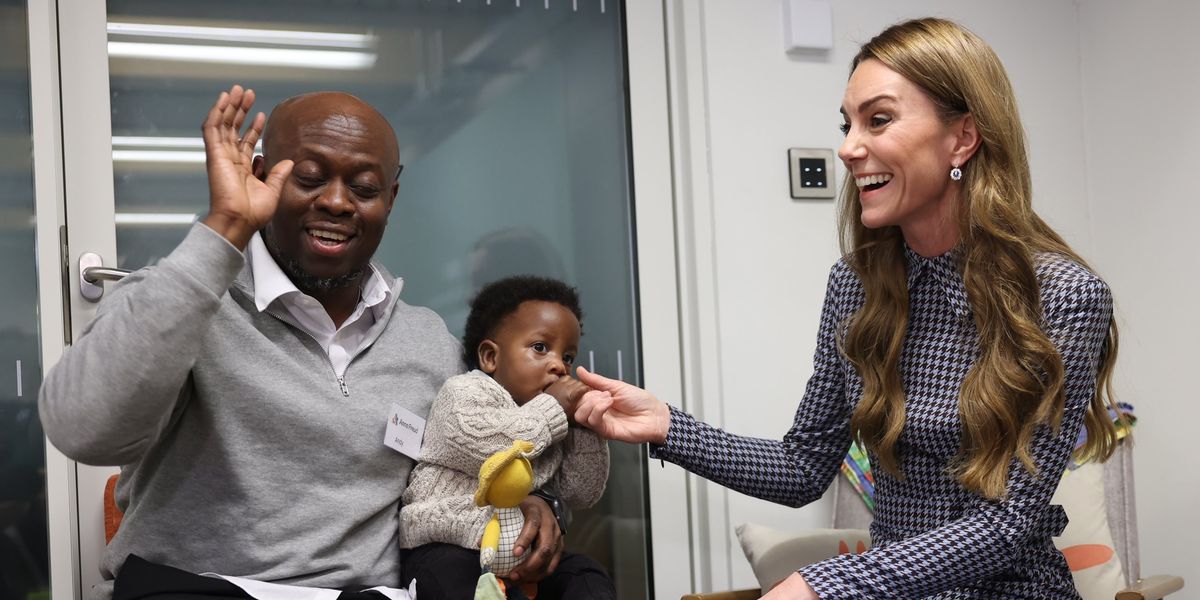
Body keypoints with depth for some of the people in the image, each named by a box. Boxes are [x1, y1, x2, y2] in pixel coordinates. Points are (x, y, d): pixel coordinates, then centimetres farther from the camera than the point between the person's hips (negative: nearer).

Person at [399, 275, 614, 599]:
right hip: (450, 546, -7)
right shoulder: (465, 391, -4)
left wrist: (586, 426, 0)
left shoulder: (553, 423, 18)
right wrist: (553, 408, -16)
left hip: (520, 549, 7)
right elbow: (484, 446, -25)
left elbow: (580, 494, 13)